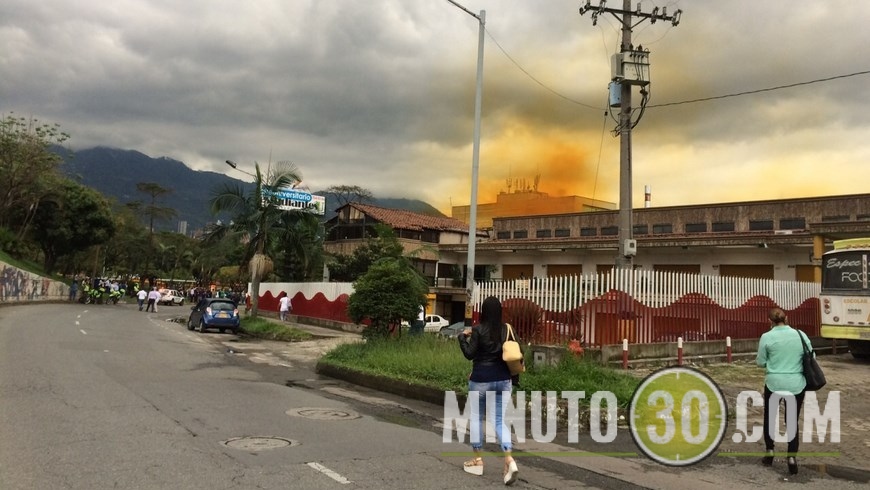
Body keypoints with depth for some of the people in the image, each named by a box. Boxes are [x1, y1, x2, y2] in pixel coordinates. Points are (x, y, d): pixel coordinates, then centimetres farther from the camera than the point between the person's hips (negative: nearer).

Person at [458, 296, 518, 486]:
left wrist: (463, 337, 3)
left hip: (481, 380, -4)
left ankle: (477, 460, 19)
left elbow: (469, 354, -9)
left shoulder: (478, 330, -10)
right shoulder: (507, 329, 2)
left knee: (476, 418, 12)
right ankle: (509, 460, -9)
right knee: (499, 420, 8)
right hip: (503, 380, 4)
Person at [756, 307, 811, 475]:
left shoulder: (767, 337, -6)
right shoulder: (801, 335, 1)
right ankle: (792, 457, 0)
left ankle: (769, 453, 23)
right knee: (792, 421, 9)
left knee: (770, 417, 17)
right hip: (796, 385, 2)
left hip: (774, 384, -2)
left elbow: (760, 362, 0)